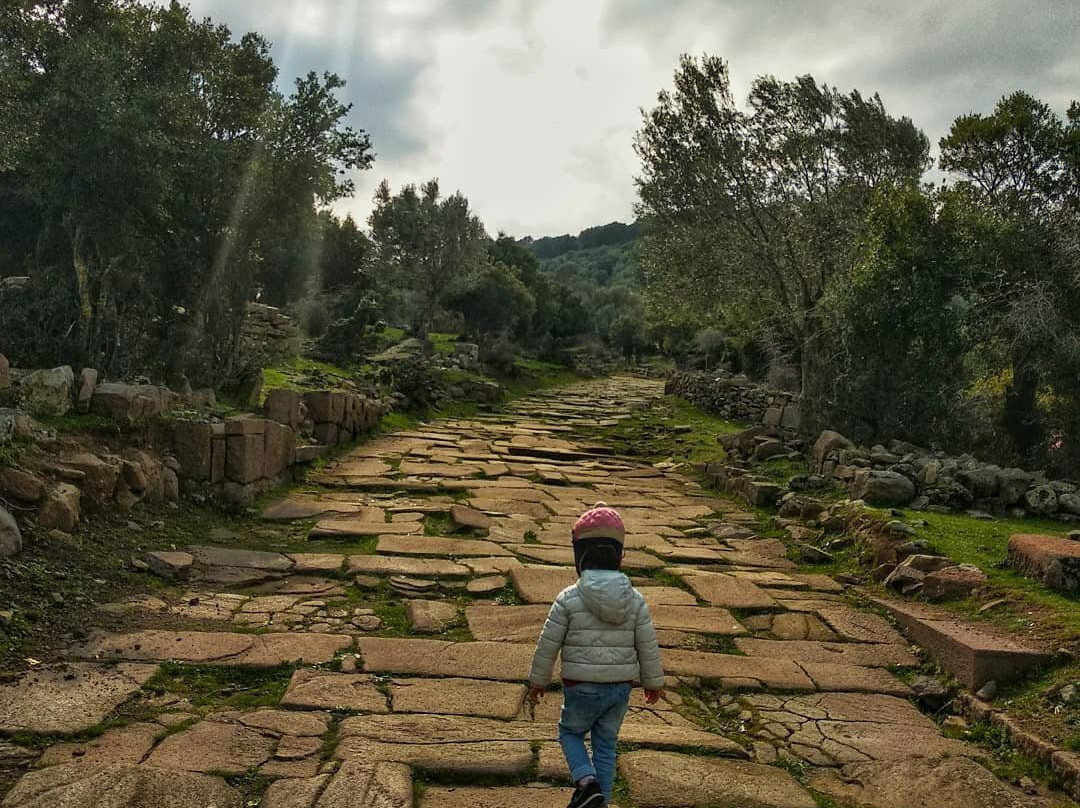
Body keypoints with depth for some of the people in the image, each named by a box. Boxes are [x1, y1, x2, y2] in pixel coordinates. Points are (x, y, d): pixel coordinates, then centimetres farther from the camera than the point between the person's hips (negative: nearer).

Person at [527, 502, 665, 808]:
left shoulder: (568, 599, -14)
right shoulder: (635, 599, -6)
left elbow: (548, 646, -8)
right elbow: (649, 647, 0)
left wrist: (537, 681, 8)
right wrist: (654, 682, 16)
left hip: (582, 689, -3)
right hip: (620, 688, 3)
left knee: (570, 732, 20)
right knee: (606, 745, 17)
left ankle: (587, 781, -1)